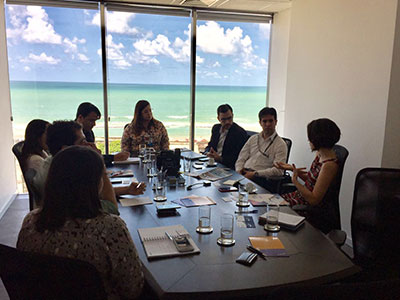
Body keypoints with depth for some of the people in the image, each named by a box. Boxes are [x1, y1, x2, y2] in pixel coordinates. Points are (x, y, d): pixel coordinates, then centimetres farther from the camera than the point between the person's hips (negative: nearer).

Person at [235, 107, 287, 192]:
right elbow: (241, 159, 18)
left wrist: (255, 174, -15)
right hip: (243, 174, 4)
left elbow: (278, 170, -9)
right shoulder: (253, 139, 22)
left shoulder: (280, 144, 4)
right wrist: (239, 172, -4)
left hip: (262, 179, -4)